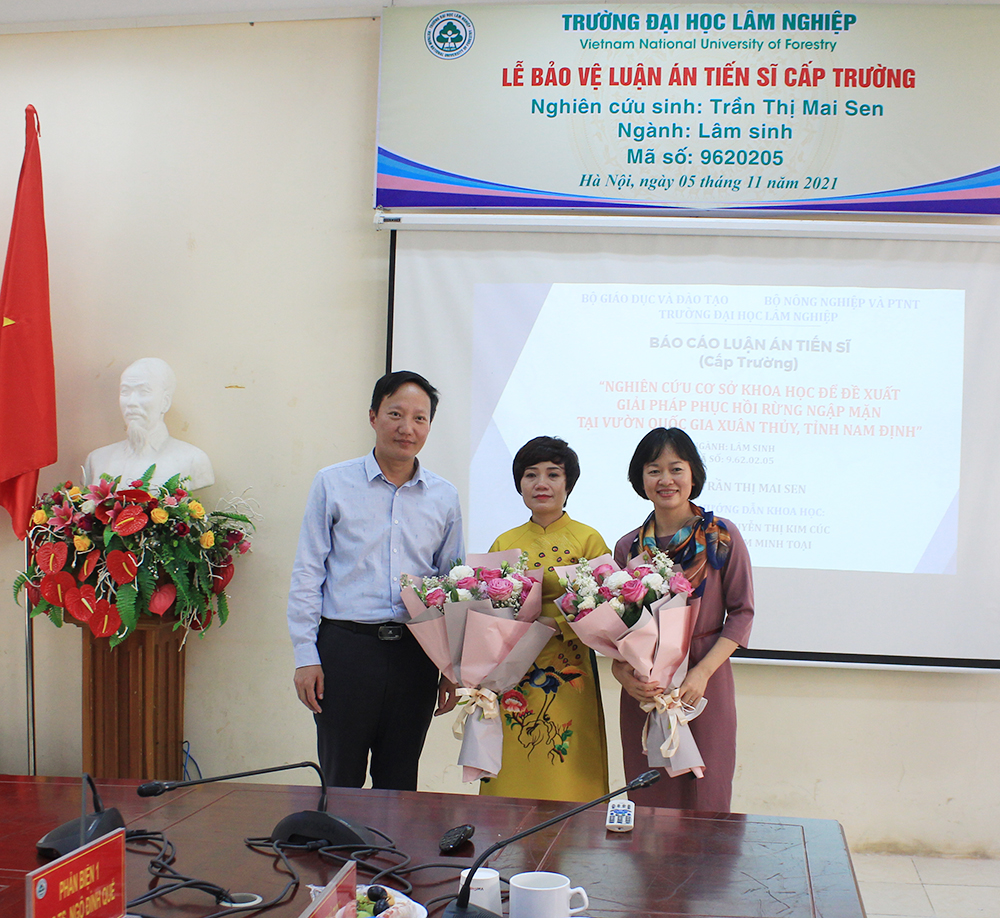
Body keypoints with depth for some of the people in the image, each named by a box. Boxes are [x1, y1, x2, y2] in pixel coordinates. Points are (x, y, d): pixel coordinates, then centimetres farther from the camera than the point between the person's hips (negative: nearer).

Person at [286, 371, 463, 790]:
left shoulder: (444, 497, 10)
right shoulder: (332, 484, 2)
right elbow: (307, 574, 1)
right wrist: (306, 655, -6)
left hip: (416, 653, 3)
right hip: (346, 646, -2)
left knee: (401, 783, 9)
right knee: (341, 781, 2)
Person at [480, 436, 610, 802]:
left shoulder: (588, 540, 2)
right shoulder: (504, 543, 13)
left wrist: (547, 620, -18)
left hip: (567, 679, -3)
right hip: (511, 682, 3)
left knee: (565, 787, -2)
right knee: (510, 783, 4)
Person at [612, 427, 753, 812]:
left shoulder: (723, 537, -2)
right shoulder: (628, 546, 7)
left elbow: (741, 613, -3)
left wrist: (703, 671, -14)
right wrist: (620, 670, -9)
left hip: (705, 684, -2)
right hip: (642, 690, 2)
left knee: (705, 796, 0)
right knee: (648, 798, 6)